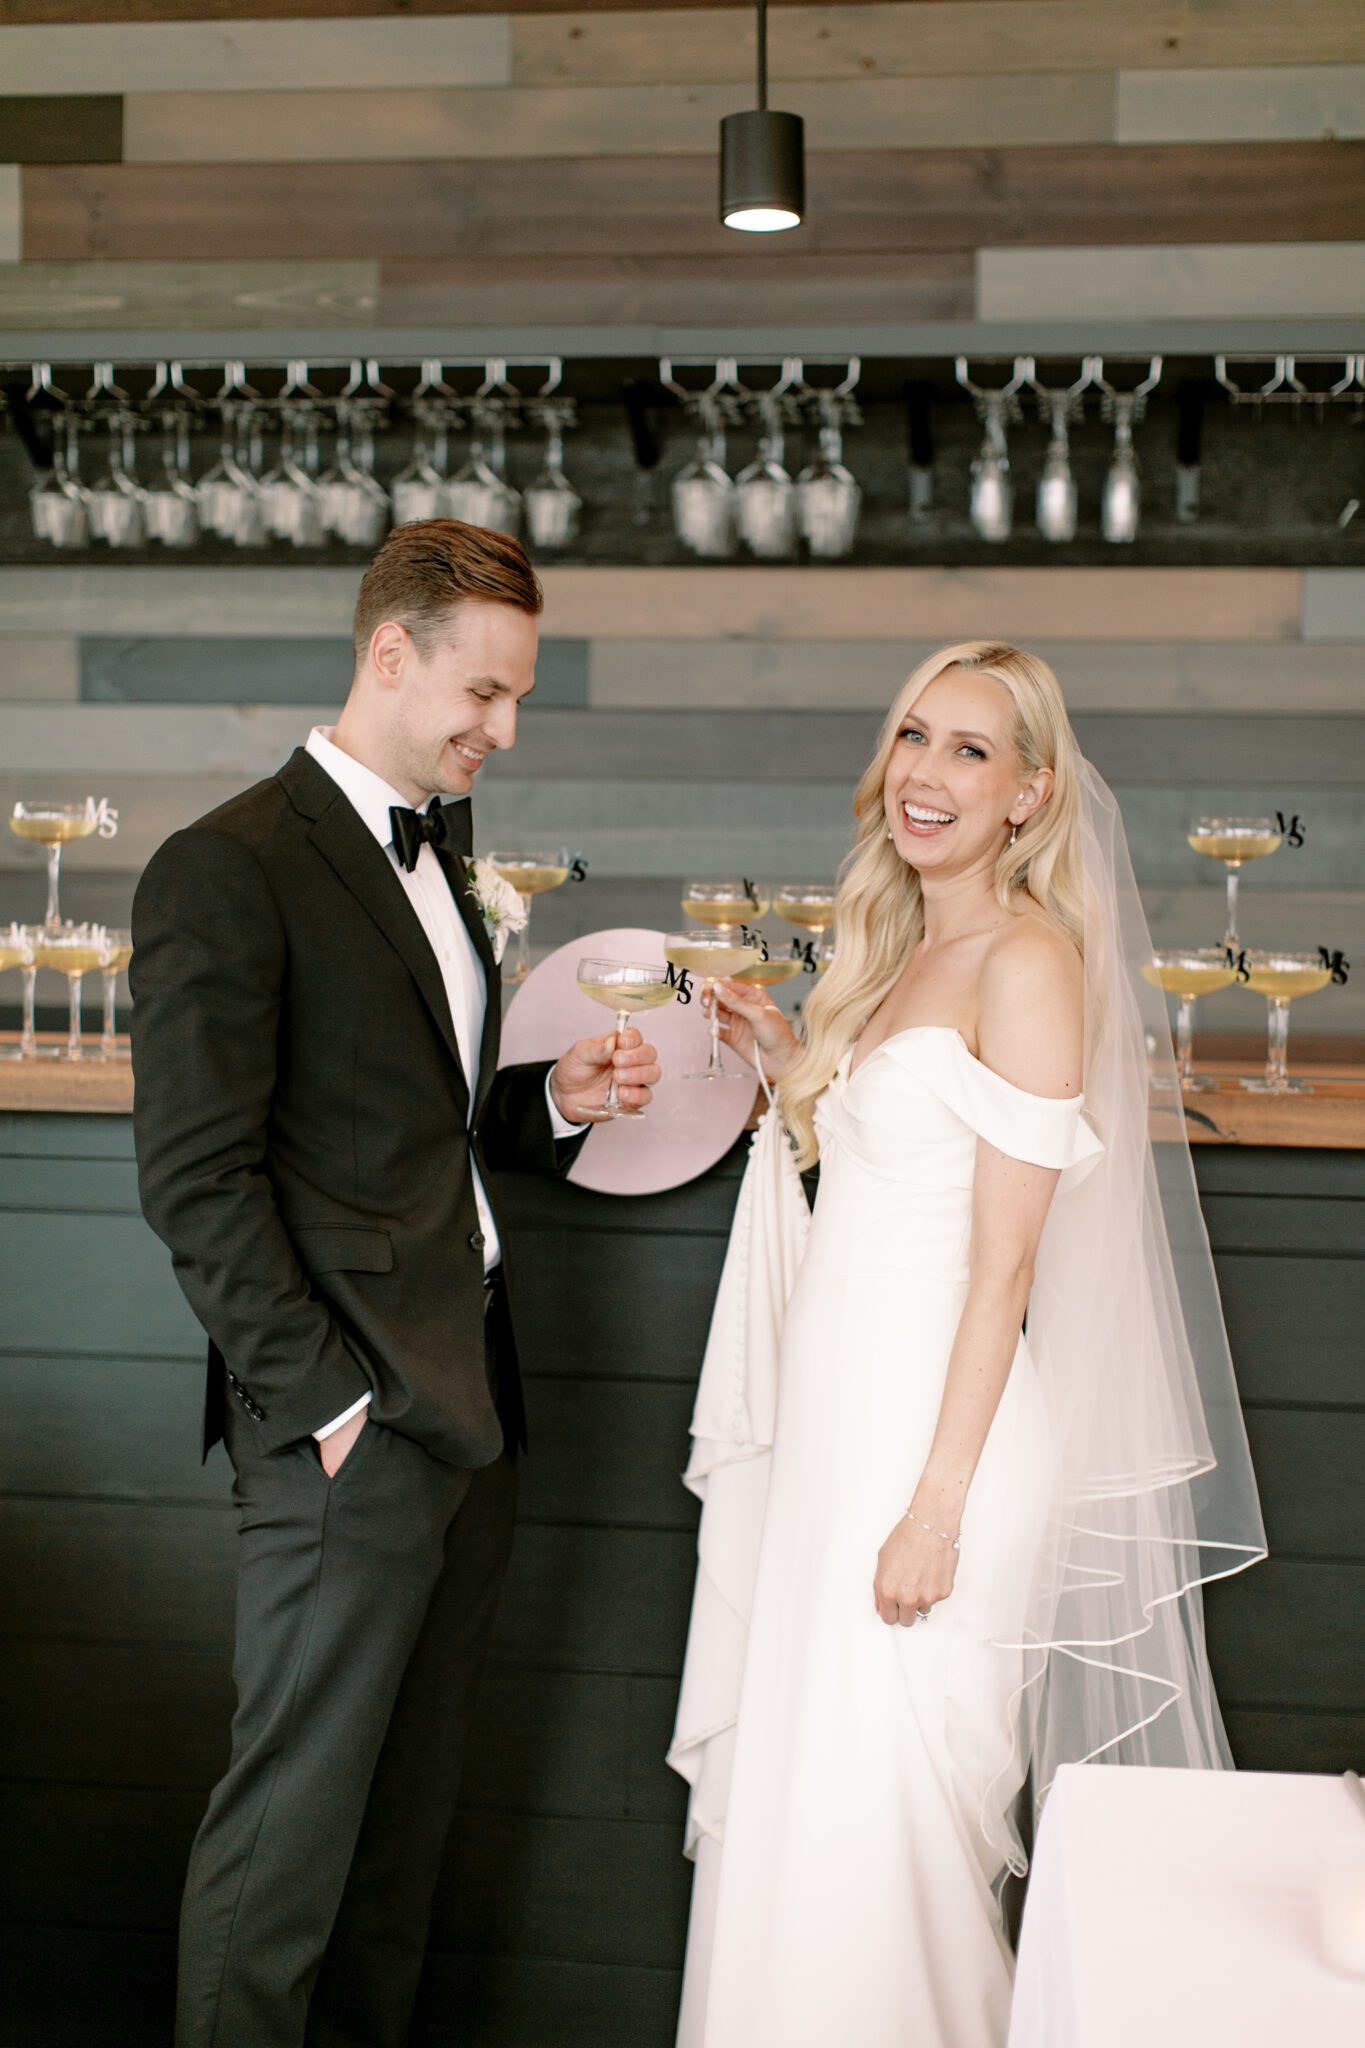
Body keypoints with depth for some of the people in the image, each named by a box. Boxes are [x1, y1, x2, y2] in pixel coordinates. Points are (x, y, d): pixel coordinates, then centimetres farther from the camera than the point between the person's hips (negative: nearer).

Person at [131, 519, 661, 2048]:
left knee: (408, 1805, 16)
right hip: (347, 1425, -8)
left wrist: (560, 1098, 4)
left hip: (466, 1408, 8)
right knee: (292, 1821, 1)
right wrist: (324, 1401, -17)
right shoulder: (229, 871, -11)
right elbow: (198, 1182, -15)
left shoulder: (440, 860, 16)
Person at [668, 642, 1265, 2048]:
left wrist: (936, 1505, -18)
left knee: (882, 1801, 2)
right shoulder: (898, 950, 12)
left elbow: (1004, 1263, -17)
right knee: (801, 1785, 16)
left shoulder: (1029, 962, -13)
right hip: (838, 1410, 8)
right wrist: (788, 1064, 8)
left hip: (938, 1419, -8)